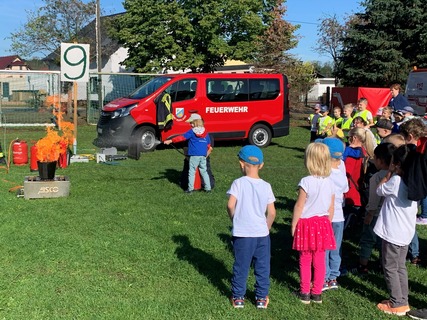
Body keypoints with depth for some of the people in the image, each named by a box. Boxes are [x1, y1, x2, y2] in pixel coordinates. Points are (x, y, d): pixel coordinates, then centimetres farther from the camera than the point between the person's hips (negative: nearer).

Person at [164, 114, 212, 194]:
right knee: (204, 171, 12)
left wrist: (170, 141, -2)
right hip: (203, 155, 5)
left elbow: (181, 137, -6)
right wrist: (207, 153, 27)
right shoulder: (205, 133, 11)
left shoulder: (192, 132, -4)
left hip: (194, 155, -5)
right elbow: (209, 145, 16)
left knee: (192, 172, 2)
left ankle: (190, 189, 2)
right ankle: (208, 188, 11)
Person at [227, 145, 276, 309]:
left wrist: (235, 219, 2)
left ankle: (238, 297, 21)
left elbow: (230, 205, -17)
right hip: (262, 234, 2)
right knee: (262, 267, 14)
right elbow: (272, 213, -3)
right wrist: (266, 227, 13)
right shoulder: (266, 186, -2)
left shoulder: (238, 183, -9)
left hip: (242, 234, -1)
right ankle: (262, 298, 23)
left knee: (240, 267, 11)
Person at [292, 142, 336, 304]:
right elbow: (331, 208, 6)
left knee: (305, 261, 7)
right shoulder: (330, 182, -1)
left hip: (306, 224, -4)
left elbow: (299, 206, -13)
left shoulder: (306, 182, -17)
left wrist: (293, 225, -3)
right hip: (323, 224, 4)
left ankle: (304, 293, 15)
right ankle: (317, 293, 20)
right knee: (319, 261, 11)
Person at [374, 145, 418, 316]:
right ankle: (403, 301, 26)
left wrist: (389, 173, -2)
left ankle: (397, 304, 10)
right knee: (400, 267, 18)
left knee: (390, 268, 4)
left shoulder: (395, 181, -22)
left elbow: (379, 190, -6)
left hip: (393, 232, -8)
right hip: (406, 232, 8)